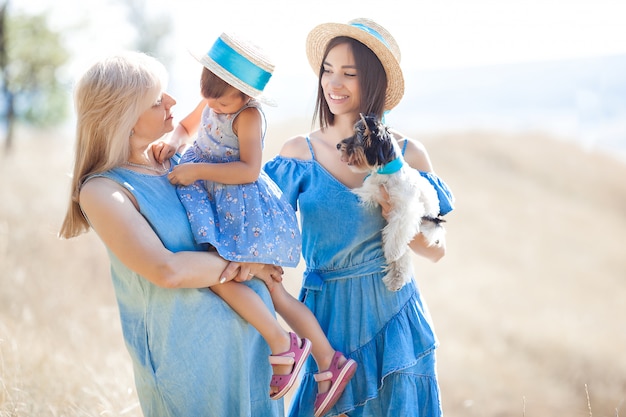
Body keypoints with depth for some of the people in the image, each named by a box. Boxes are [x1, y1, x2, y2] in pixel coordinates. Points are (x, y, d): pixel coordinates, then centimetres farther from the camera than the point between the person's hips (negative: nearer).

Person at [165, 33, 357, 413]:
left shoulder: (249, 116, -18)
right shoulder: (211, 103, 7)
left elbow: (249, 170, -26)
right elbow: (186, 127, 23)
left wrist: (196, 170, -25)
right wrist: (171, 144, 1)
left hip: (243, 207, -9)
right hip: (218, 204, 9)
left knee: (218, 274, -22)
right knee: (274, 292, 8)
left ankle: (283, 346, -9)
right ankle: (331, 361, 12)